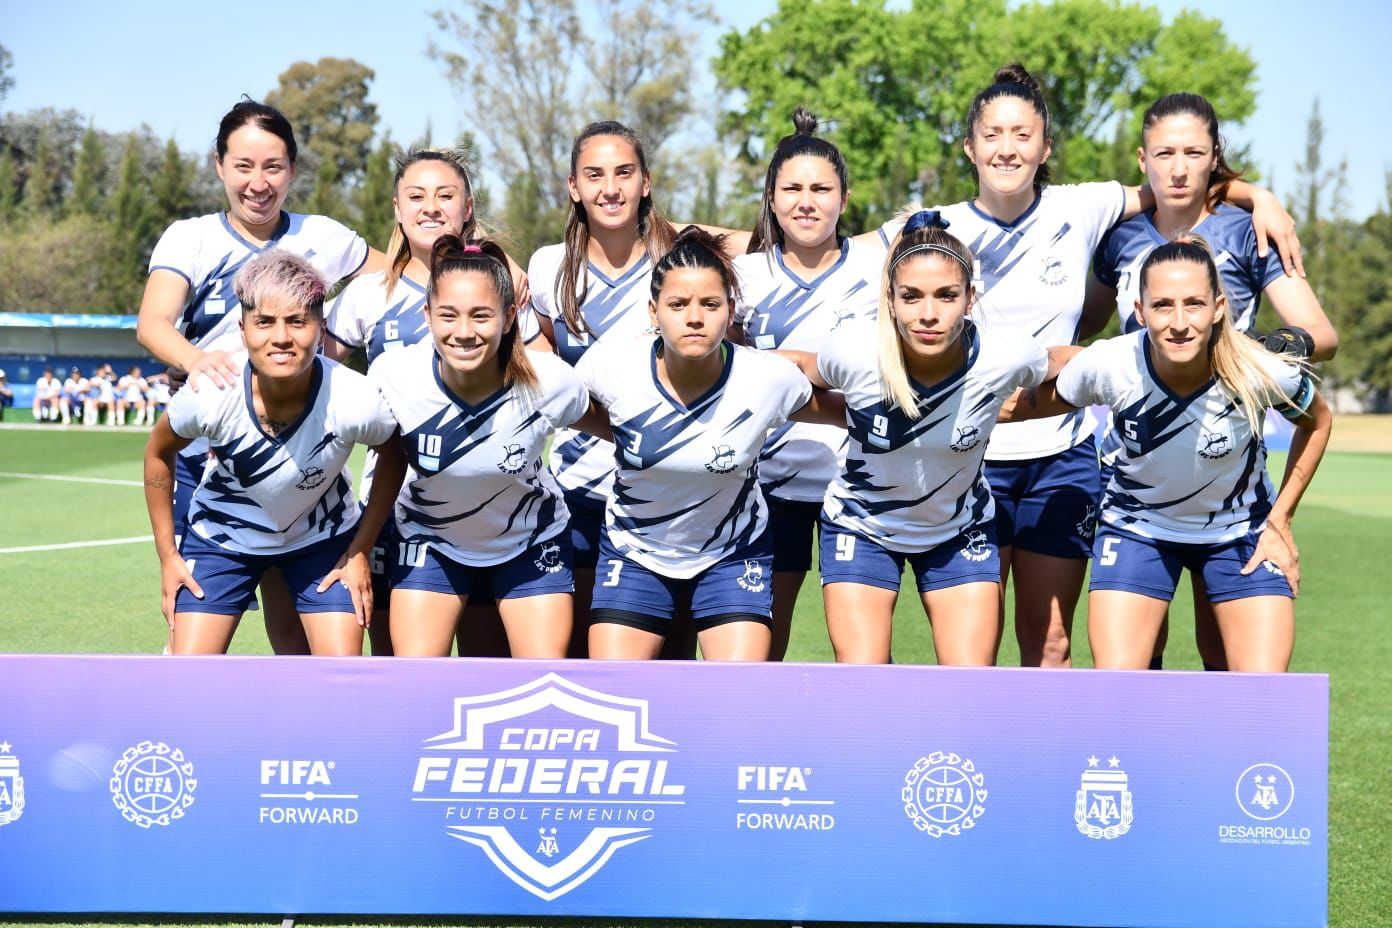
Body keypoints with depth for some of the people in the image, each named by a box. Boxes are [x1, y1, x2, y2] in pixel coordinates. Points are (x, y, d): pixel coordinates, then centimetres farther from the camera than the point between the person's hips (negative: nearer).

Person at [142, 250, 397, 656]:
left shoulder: (354, 401, -32)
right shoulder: (208, 397, -31)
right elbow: (158, 454, -8)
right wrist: (167, 555, -4)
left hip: (322, 536, 0)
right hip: (222, 537, 0)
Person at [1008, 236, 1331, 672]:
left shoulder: (1263, 372, -29)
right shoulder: (1107, 366, -29)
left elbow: (1317, 422, -5)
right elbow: (1039, 402, -5)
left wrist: (1279, 521, -5)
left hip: (1241, 531, 0)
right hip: (1137, 525, 0)